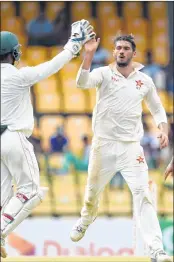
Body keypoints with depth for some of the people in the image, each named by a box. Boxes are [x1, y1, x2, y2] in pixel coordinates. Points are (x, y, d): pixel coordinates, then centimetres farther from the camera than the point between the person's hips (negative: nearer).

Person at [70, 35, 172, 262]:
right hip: (104, 144, 0)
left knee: (143, 194, -12)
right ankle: (86, 220, 49)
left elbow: (157, 109, 17)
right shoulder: (104, 73, -3)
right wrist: (89, 55, -34)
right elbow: (82, 83, -23)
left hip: (131, 146, 0)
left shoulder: (145, 81, 5)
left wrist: (163, 130, -1)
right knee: (93, 190, 13)